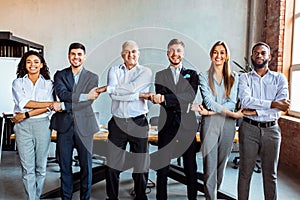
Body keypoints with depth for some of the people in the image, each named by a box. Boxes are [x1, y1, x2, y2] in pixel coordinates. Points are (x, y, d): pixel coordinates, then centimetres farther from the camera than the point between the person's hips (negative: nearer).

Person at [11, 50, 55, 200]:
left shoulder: (48, 84, 8)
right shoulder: (18, 82, 7)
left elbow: (47, 109, -3)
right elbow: (23, 103, -9)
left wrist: (25, 115, -12)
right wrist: (51, 103, -12)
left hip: (42, 125, 1)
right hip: (22, 126, -1)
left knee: (41, 167, 8)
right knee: (27, 168, 0)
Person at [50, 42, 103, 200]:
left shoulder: (92, 78, 4)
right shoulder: (60, 75, 8)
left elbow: (88, 103, -8)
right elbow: (62, 94, -11)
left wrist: (63, 106, -14)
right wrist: (85, 96, -20)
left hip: (84, 127, -1)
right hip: (64, 126, 1)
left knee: (86, 166, 6)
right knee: (64, 165, 10)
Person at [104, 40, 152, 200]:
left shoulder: (146, 72, 4)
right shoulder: (114, 70, 10)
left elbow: (132, 87, -15)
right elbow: (113, 94, -7)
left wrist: (105, 88, -8)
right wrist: (138, 95, -14)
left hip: (138, 123, -1)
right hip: (117, 122, 2)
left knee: (140, 164, 7)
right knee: (112, 164, 6)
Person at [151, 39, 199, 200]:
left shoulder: (192, 75, 9)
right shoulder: (160, 76, 9)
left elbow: (191, 96, -9)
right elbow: (160, 98, -6)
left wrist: (165, 98, -19)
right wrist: (181, 102, -21)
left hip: (187, 126, 1)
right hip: (166, 126, 0)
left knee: (191, 168, 10)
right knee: (162, 167, 3)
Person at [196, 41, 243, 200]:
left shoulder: (233, 77, 9)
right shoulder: (204, 76, 2)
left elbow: (232, 103, -2)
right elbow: (209, 101, -10)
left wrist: (211, 111, -15)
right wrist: (233, 114, -16)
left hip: (228, 124, 3)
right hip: (209, 124, -2)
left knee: (222, 162, 13)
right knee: (210, 165, -3)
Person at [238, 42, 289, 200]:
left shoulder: (279, 78, 7)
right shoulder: (245, 78, 5)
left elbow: (282, 106, -8)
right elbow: (246, 101, -13)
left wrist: (255, 111, -14)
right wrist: (273, 104, -15)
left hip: (271, 129, 1)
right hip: (249, 129, -1)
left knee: (271, 174, 10)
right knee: (245, 172, 5)